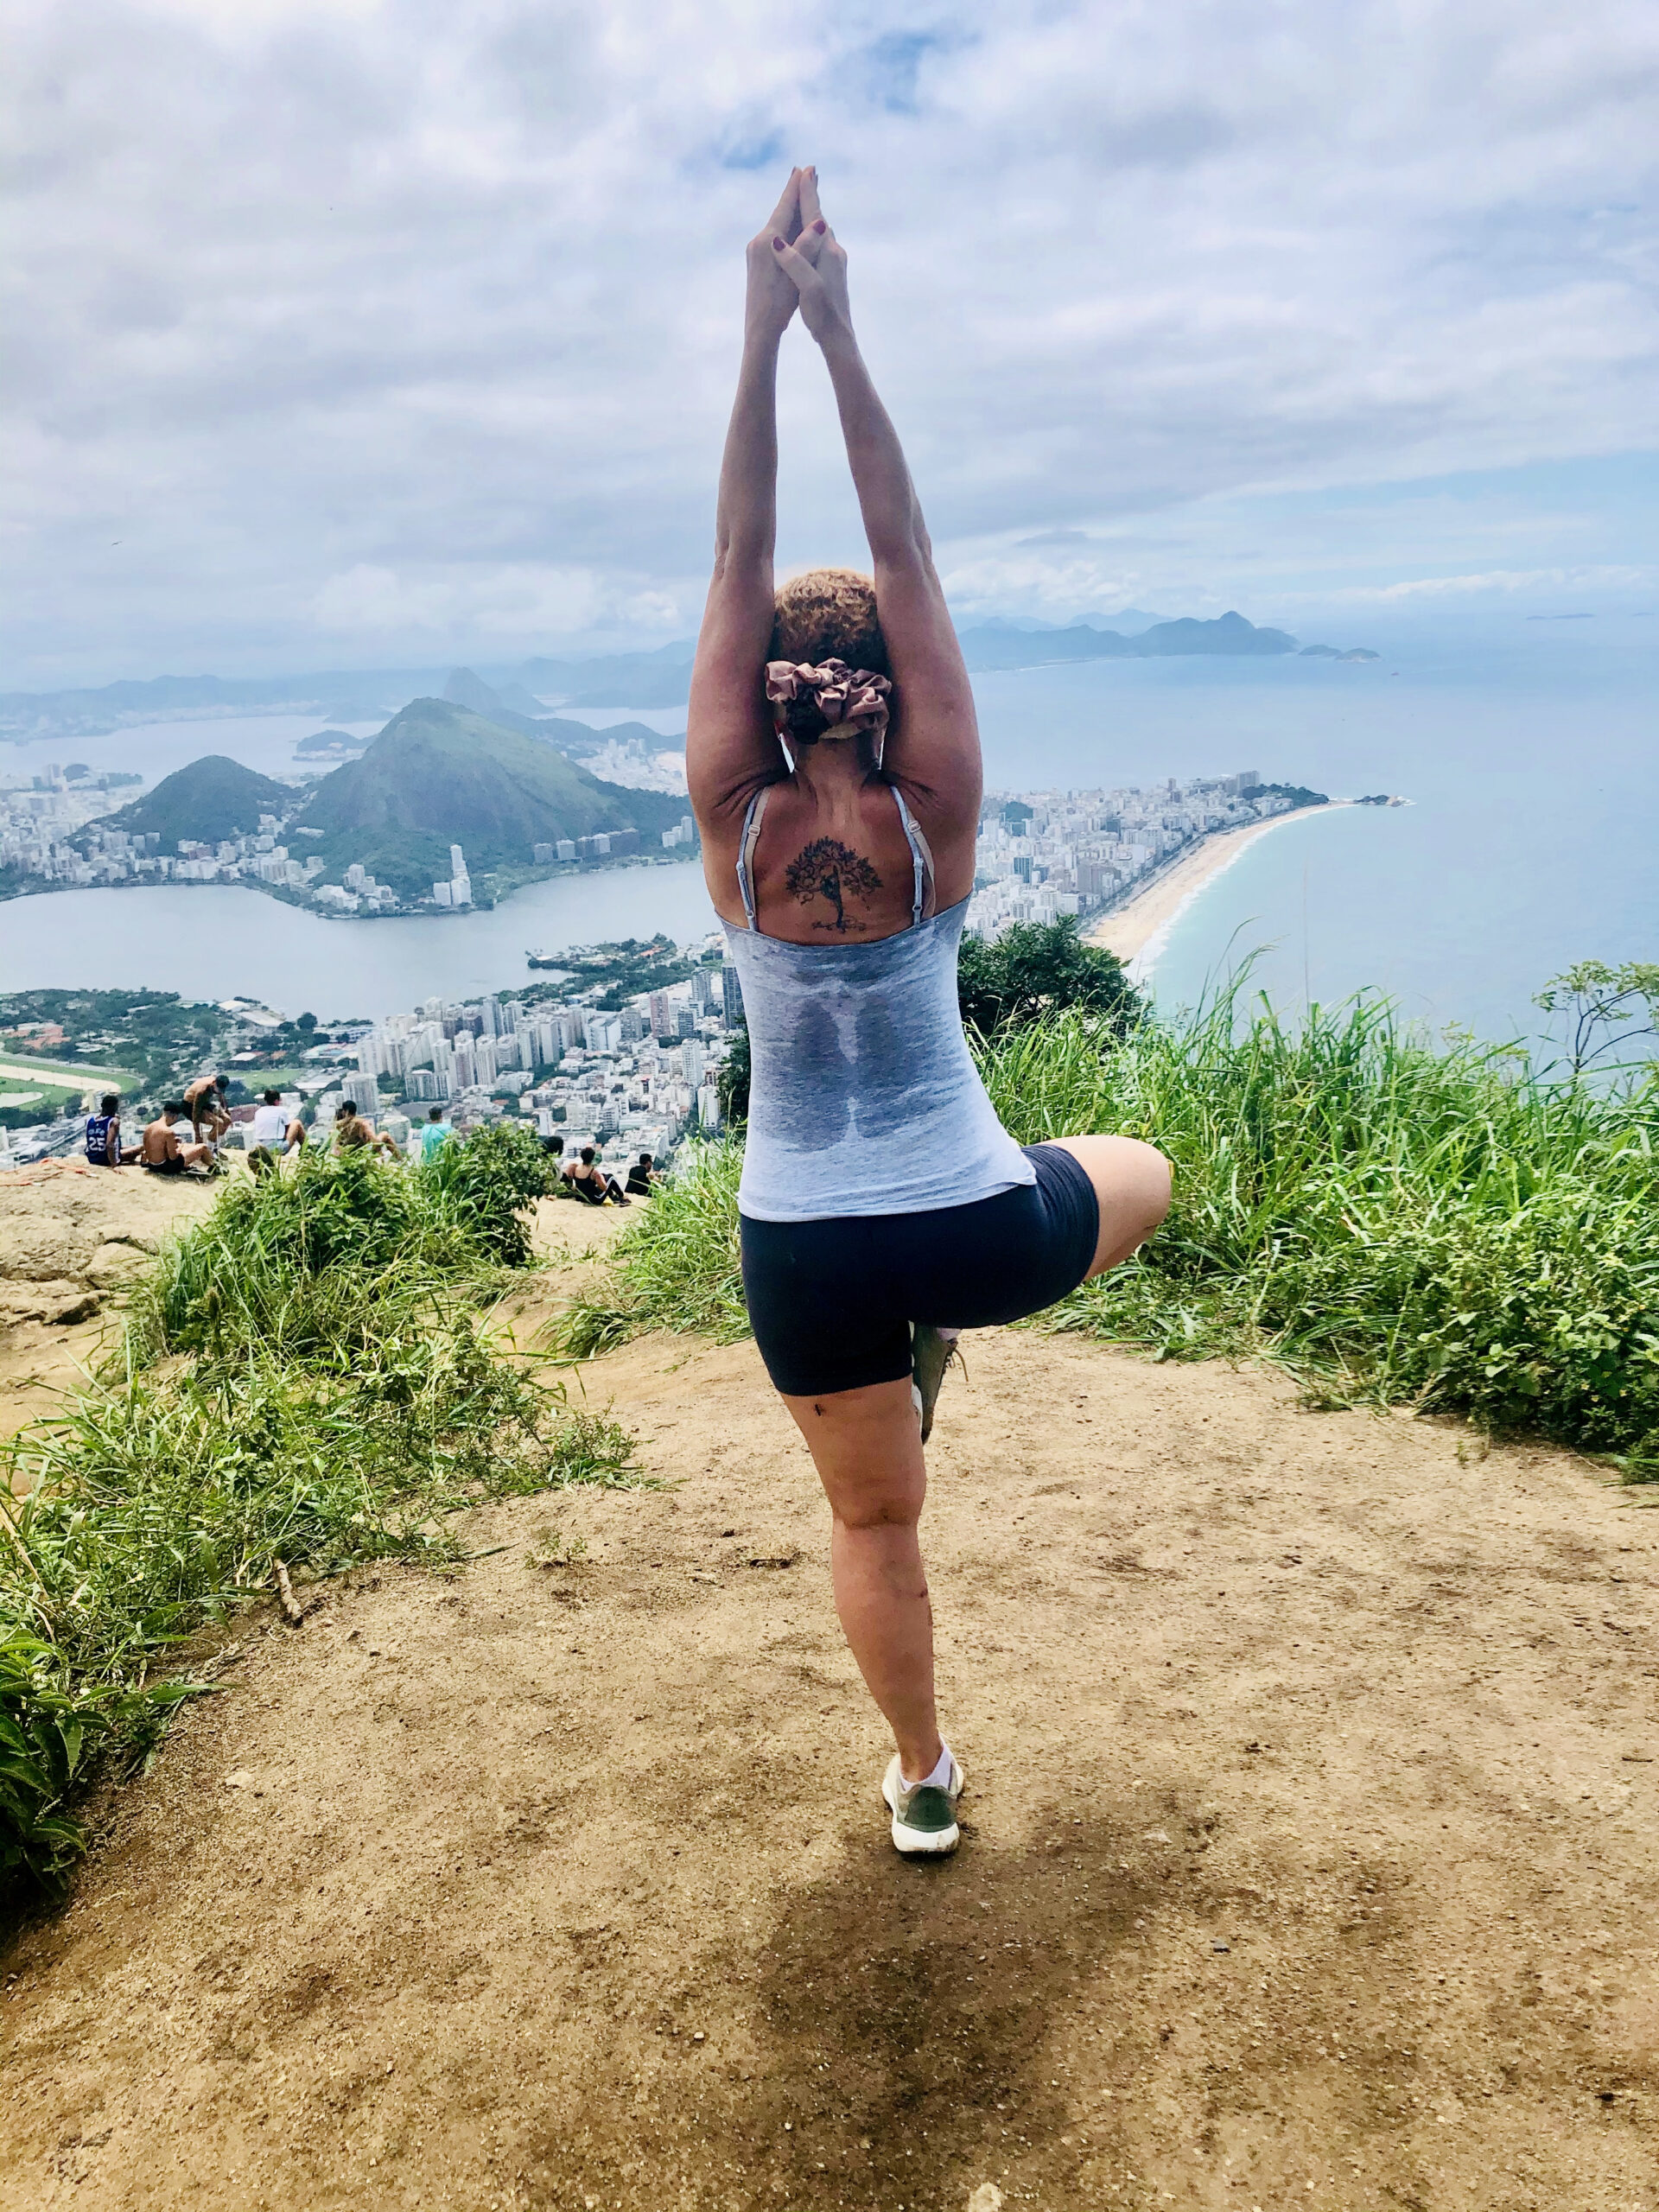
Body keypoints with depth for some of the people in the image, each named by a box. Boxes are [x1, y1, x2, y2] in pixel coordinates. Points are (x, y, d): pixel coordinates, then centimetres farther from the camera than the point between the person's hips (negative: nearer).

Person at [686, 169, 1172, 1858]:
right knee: (1144, 1174, 31)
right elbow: (907, 559, -11)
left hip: (806, 1253, 1)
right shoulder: (936, 822, -13)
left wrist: (764, 334, -9)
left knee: (871, 1517, 22)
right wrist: (841, 337, -10)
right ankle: (938, 1339, 21)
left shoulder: (735, 831, -11)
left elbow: (738, 566, -9)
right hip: (977, 1227, -1)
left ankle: (922, 1780, 38)